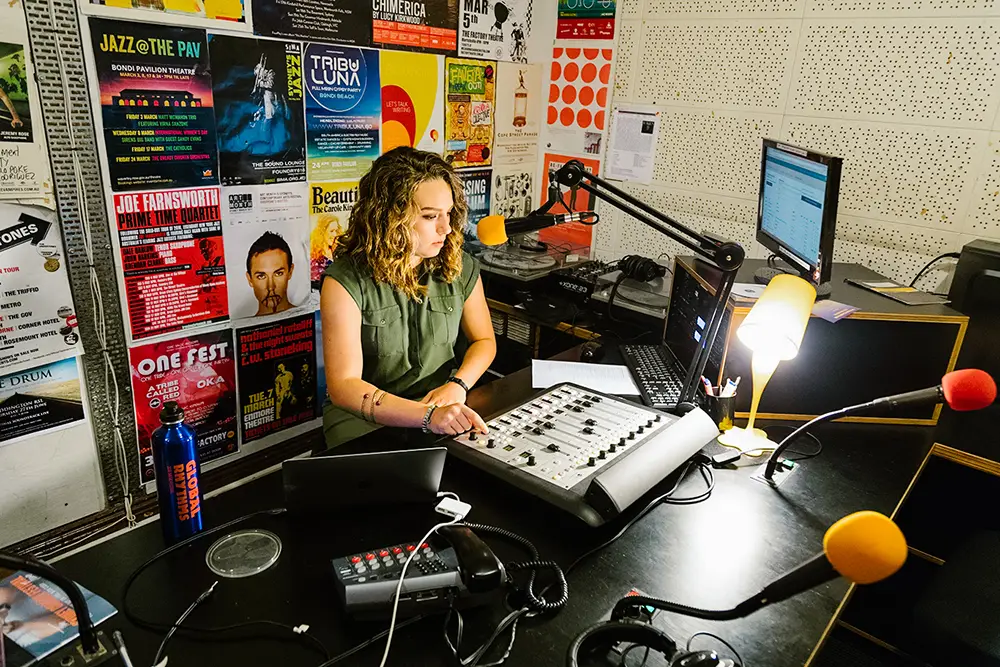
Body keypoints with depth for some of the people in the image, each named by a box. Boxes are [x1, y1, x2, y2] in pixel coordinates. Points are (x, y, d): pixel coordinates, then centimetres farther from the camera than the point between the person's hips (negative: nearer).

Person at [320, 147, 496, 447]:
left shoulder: (461, 268, -2)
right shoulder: (345, 280, -15)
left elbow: (483, 340, 13)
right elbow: (344, 385, -20)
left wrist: (457, 385, -9)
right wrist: (428, 416, -32)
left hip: (446, 405, 4)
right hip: (365, 414, -3)